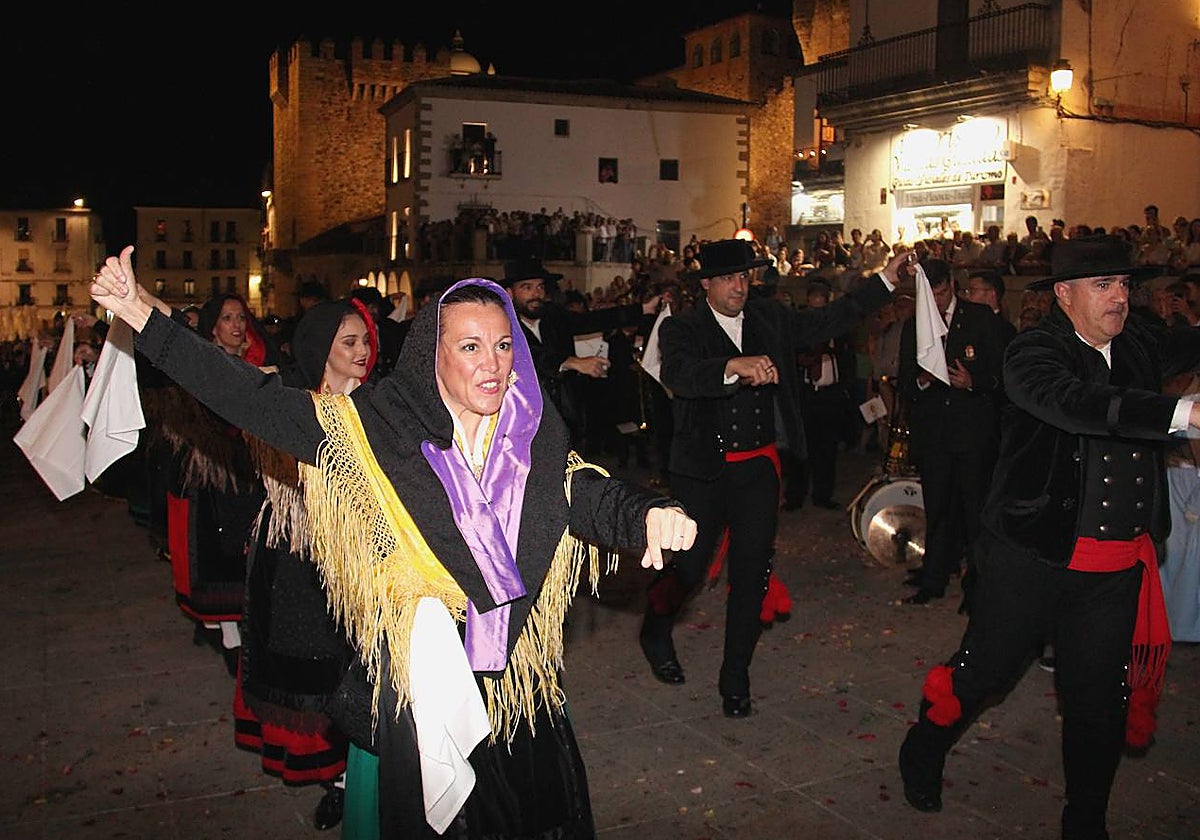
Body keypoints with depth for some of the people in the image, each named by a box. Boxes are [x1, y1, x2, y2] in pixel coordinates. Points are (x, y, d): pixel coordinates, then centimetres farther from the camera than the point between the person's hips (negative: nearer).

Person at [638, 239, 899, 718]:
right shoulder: (682, 328, -9)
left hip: (758, 467, 4)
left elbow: (826, 322, 13)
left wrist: (885, 281, 8)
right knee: (688, 566, 5)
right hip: (703, 471, -3)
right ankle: (655, 634, 38)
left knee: (752, 575, 6)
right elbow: (676, 374, -29)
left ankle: (735, 680, 22)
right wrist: (734, 366, -45)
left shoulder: (769, 318, 6)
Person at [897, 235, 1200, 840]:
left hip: (1117, 564, 5)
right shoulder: (1034, 352, -14)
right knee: (984, 671, 11)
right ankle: (923, 752, 40)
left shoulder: (1139, 345, 6)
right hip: (1032, 556, -5)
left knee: (1100, 704, 14)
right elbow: (1075, 402, -32)